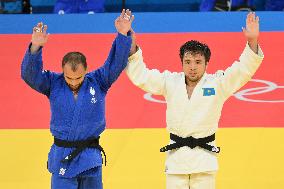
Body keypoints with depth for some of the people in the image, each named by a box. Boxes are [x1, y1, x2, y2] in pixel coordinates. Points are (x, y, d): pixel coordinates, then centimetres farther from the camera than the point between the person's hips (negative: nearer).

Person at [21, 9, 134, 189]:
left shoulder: (98, 81, -1)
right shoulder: (53, 83, -2)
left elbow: (116, 63, -10)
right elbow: (30, 74, -16)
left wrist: (123, 35, -26)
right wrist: (35, 47, -33)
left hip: (90, 159, 1)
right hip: (62, 158, -1)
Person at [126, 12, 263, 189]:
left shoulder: (217, 83, -2)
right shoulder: (170, 82, 5)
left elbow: (244, 69, -12)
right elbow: (140, 76, 2)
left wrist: (252, 41, -27)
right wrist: (131, 44, -9)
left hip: (204, 156, -2)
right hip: (176, 156, 2)